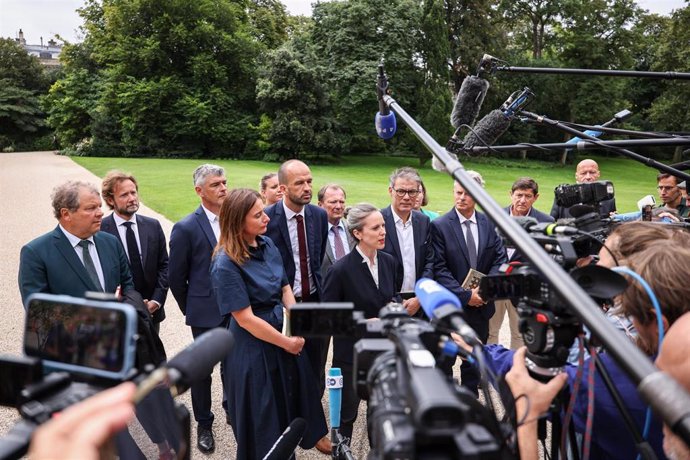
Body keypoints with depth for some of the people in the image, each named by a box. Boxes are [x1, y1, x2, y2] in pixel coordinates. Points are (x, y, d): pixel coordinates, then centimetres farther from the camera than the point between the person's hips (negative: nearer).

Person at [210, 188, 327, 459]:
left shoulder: (267, 244, -3)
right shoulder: (226, 264, -24)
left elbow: (285, 288, 4)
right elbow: (245, 318, -22)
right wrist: (287, 343, -15)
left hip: (284, 332, 7)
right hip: (254, 347, -7)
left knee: (290, 399, 23)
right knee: (261, 415, 13)